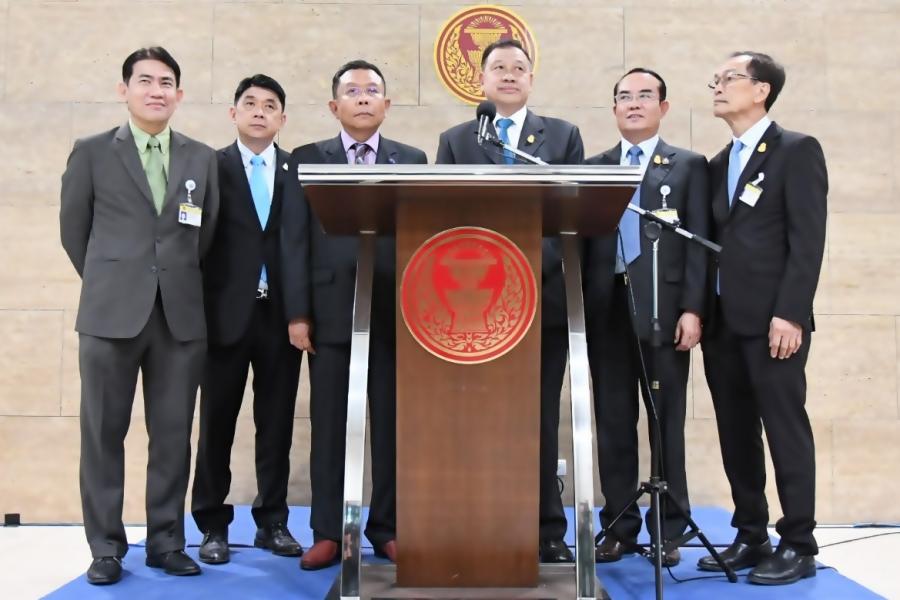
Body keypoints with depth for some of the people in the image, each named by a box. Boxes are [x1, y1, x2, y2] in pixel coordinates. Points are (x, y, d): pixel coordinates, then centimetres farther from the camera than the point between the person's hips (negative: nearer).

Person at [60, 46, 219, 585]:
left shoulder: (204, 159, 9)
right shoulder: (92, 152, 4)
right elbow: (74, 231, 9)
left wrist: (179, 283, 12)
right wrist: (109, 283, 11)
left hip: (181, 315, 2)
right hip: (111, 314, -1)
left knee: (173, 435, 6)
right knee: (103, 433, 4)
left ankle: (166, 542, 17)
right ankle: (107, 547, 14)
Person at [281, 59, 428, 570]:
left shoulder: (412, 160, 11)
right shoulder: (307, 160, 9)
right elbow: (295, 240, 4)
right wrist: (298, 312, -4)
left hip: (394, 313, 1)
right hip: (332, 312, 0)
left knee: (392, 425, 4)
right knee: (330, 426, 3)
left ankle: (388, 529, 15)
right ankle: (328, 532, 13)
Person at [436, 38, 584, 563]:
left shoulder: (564, 136, 13)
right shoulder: (455, 140, 14)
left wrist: (536, 264, -10)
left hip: (544, 297, 0)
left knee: (541, 421, 4)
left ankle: (547, 531, 12)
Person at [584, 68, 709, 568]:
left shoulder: (689, 166, 9)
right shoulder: (593, 168, 15)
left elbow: (698, 242, 1)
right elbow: (582, 239, 9)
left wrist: (692, 309, -9)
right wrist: (580, 307, 0)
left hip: (662, 307, -2)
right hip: (607, 307, 3)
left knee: (666, 420, 3)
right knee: (613, 421, 5)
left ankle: (669, 530, 12)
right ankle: (619, 527, 14)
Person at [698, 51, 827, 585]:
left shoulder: (797, 150, -1)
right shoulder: (718, 165, 19)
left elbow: (808, 239, -10)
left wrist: (790, 314, -18)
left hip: (771, 319, -7)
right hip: (723, 320, 7)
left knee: (785, 430, -2)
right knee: (736, 435, 9)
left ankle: (798, 546, 7)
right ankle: (750, 537, 18)